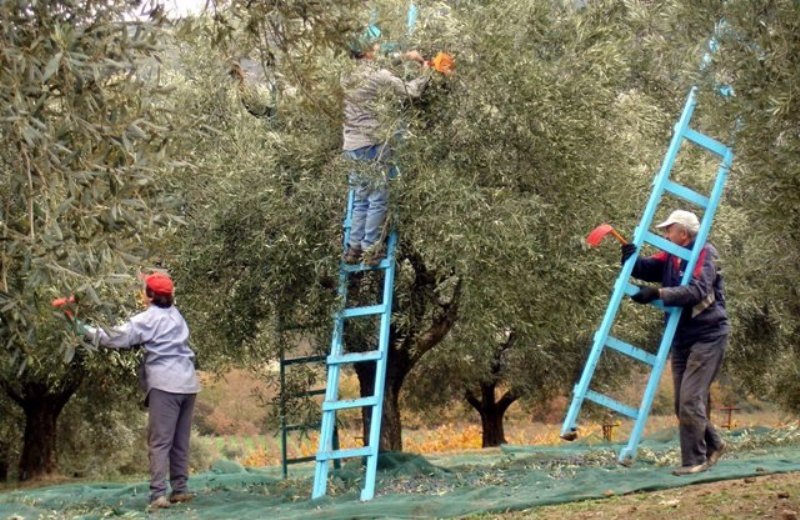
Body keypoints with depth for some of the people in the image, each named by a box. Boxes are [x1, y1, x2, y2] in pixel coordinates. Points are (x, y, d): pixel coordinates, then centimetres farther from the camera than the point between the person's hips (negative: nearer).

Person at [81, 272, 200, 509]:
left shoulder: (149, 319, -4)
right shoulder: (175, 315, 18)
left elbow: (117, 337, -8)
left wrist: (86, 330, 1)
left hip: (165, 384, -7)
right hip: (188, 383, 7)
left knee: (159, 442, -8)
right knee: (180, 441, 12)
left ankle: (158, 494, -14)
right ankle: (180, 489, 12)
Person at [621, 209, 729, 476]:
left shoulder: (705, 253, -13)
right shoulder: (671, 257, 10)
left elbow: (698, 290, -26)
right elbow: (644, 268, 2)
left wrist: (658, 293, -32)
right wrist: (630, 257, -20)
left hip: (707, 337, -8)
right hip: (682, 339, 8)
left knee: (690, 400, -12)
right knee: (683, 403, 11)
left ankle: (695, 459, -5)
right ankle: (713, 444, 28)